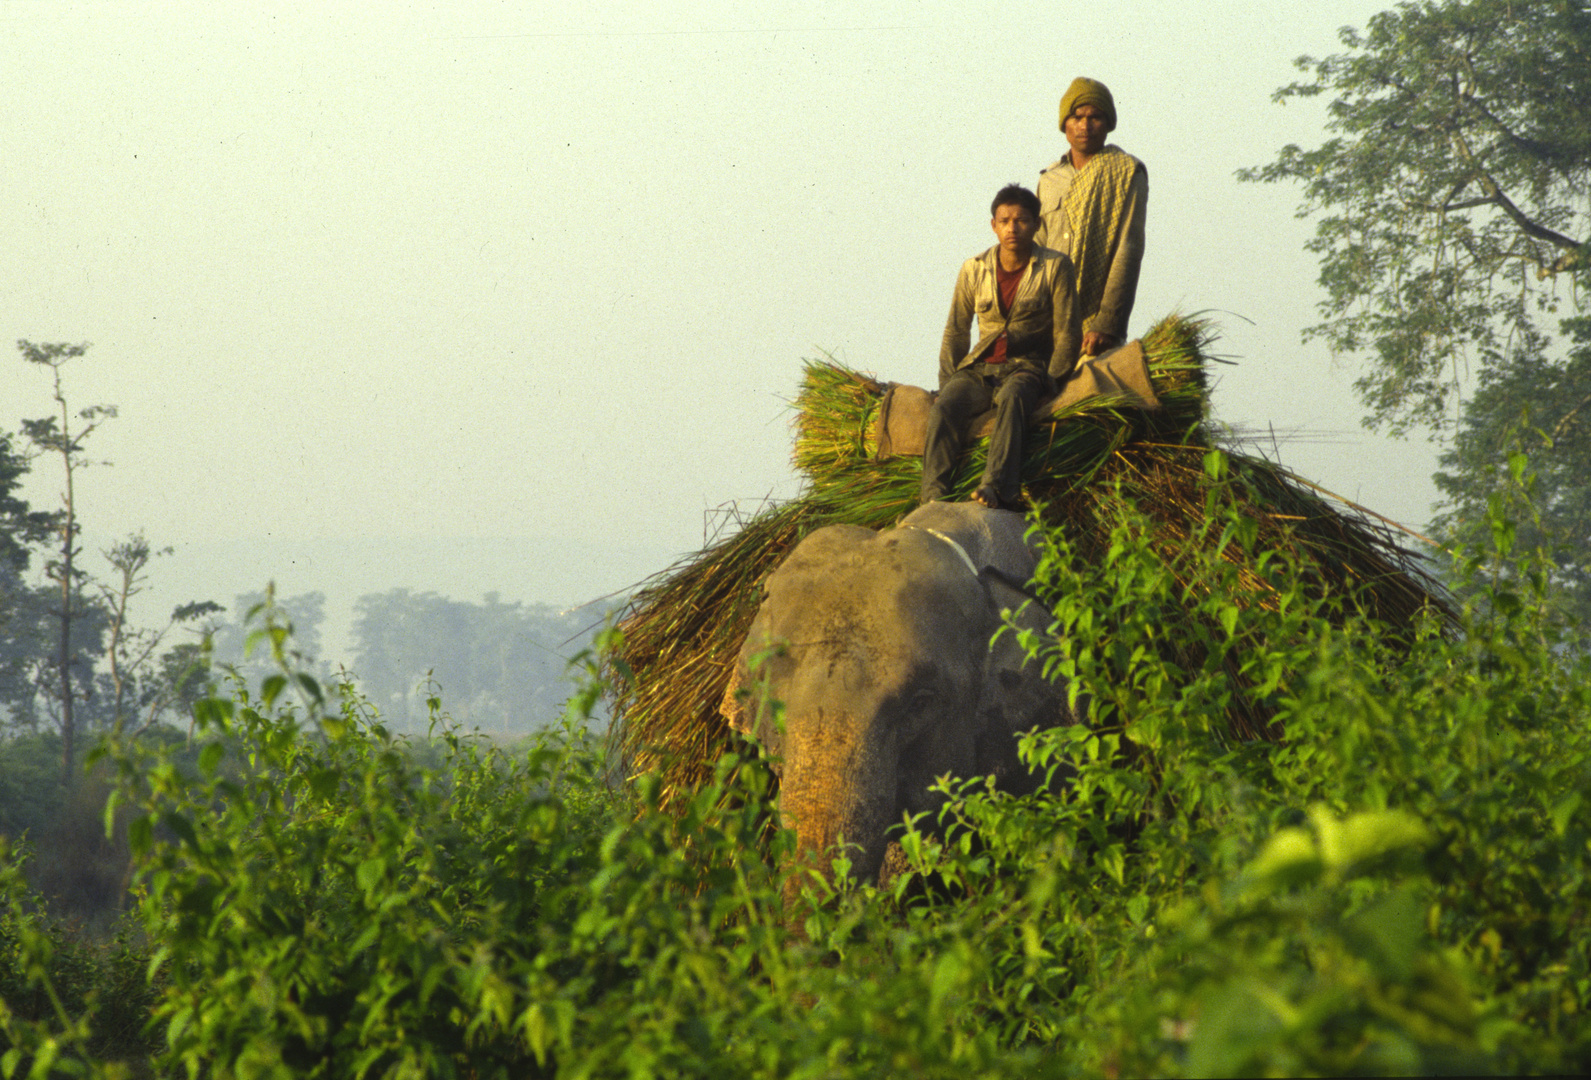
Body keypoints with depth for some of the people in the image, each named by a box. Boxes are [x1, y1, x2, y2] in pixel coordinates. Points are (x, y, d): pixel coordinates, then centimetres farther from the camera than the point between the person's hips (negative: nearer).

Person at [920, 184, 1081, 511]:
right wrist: (947, 383, 6)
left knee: (1012, 399, -39)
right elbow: (956, 331, 17)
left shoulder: (1055, 267, 1)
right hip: (979, 368, 3)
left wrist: (1050, 383, -9)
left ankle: (996, 487, -57)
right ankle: (934, 496, -43)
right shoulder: (974, 269, 10)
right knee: (944, 408, -29)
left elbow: (1067, 334, 1)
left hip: (1027, 367, -3)